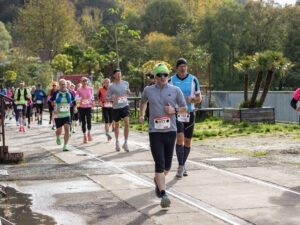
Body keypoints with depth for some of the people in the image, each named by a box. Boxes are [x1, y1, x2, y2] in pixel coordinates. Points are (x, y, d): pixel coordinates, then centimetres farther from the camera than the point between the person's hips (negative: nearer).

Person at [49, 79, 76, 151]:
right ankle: (58, 137, 39)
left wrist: (75, 107, 4)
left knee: (67, 129, -15)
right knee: (59, 131, 1)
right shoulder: (56, 93, -5)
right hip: (58, 115, -1)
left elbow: (73, 101, 19)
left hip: (67, 115, 1)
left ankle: (65, 146, -7)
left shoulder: (69, 93, 2)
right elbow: (49, 102, -1)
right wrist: (53, 110, -13)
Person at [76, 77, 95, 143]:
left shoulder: (90, 89, 3)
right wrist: (81, 97, -27)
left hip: (88, 107, 0)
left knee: (89, 121, -16)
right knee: (83, 122, 4)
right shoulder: (79, 90, -3)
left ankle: (89, 133, 8)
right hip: (81, 108, 0)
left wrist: (92, 102, 11)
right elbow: (76, 98, -11)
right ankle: (84, 136, 16)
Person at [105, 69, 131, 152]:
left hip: (125, 106, 2)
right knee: (117, 125, 11)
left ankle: (125, 143, -8)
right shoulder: (111, 86, -5)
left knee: (127, 123, -15)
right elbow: (106, 97, -2)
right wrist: (111, 97, -24)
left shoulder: (125, 83, 5)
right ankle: (117, 142, 32)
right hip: (116, 108, -2)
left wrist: (128, 92, 1)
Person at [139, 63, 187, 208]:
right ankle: (163, 195, -15)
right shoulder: (148, 90, 7)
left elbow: (184, 108, 10)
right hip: (155, 132, -1)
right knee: (159, 164, -12)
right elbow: (143, 102, 29)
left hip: (170, 132, 1)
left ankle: (158, 181, 42)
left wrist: (174, 110, -9)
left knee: (167, 165, 11)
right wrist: (141, 115, 14)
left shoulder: (175, 90, 4)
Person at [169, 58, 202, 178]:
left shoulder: (193, 80, 1)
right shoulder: (171, 81, 0)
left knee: (187, 142, 8)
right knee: (180, 139, -18)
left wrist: (190, 100, -17)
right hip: (176, 114, -2)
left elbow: (199, 98, 3)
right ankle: (180, 167, -11)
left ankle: (183, 166, 26)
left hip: (189, 114, 2)